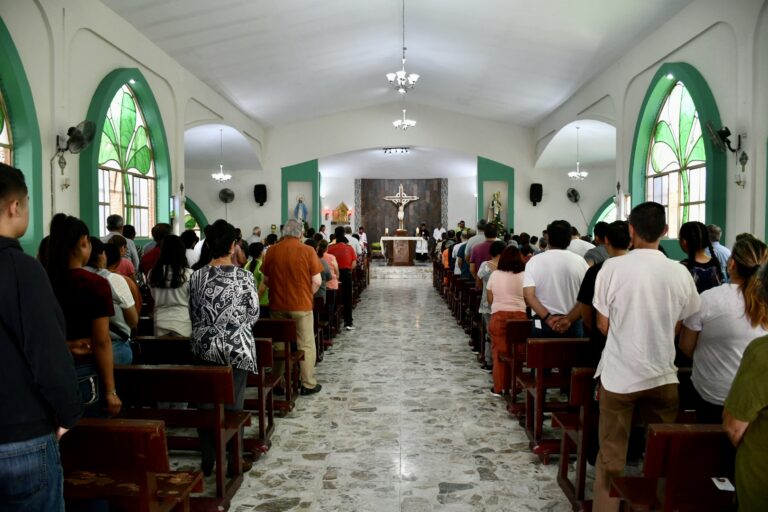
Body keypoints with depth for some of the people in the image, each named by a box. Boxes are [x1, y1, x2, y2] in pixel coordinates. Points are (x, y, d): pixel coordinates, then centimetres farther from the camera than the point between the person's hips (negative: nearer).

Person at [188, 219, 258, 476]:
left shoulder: (196, 277, -1)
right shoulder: (244, 276, -10)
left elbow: (194, 315, 7)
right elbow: (253, 314, -2)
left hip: (204, 347, 3)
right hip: (236, 348, -3)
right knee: (233, 405, 6)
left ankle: (207, 461, 21)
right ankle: (234, 461, 16)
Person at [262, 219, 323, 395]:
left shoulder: (272, 251, -1)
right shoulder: (308, 251, -9)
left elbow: (266, 279, 5)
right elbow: (317, 281, -9)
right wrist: (307, 295, 8)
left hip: (277, 305, 3)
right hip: (301, 305, -3)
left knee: (278, 344, 15)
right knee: (306, 345, 8)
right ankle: (308, 384, 13)